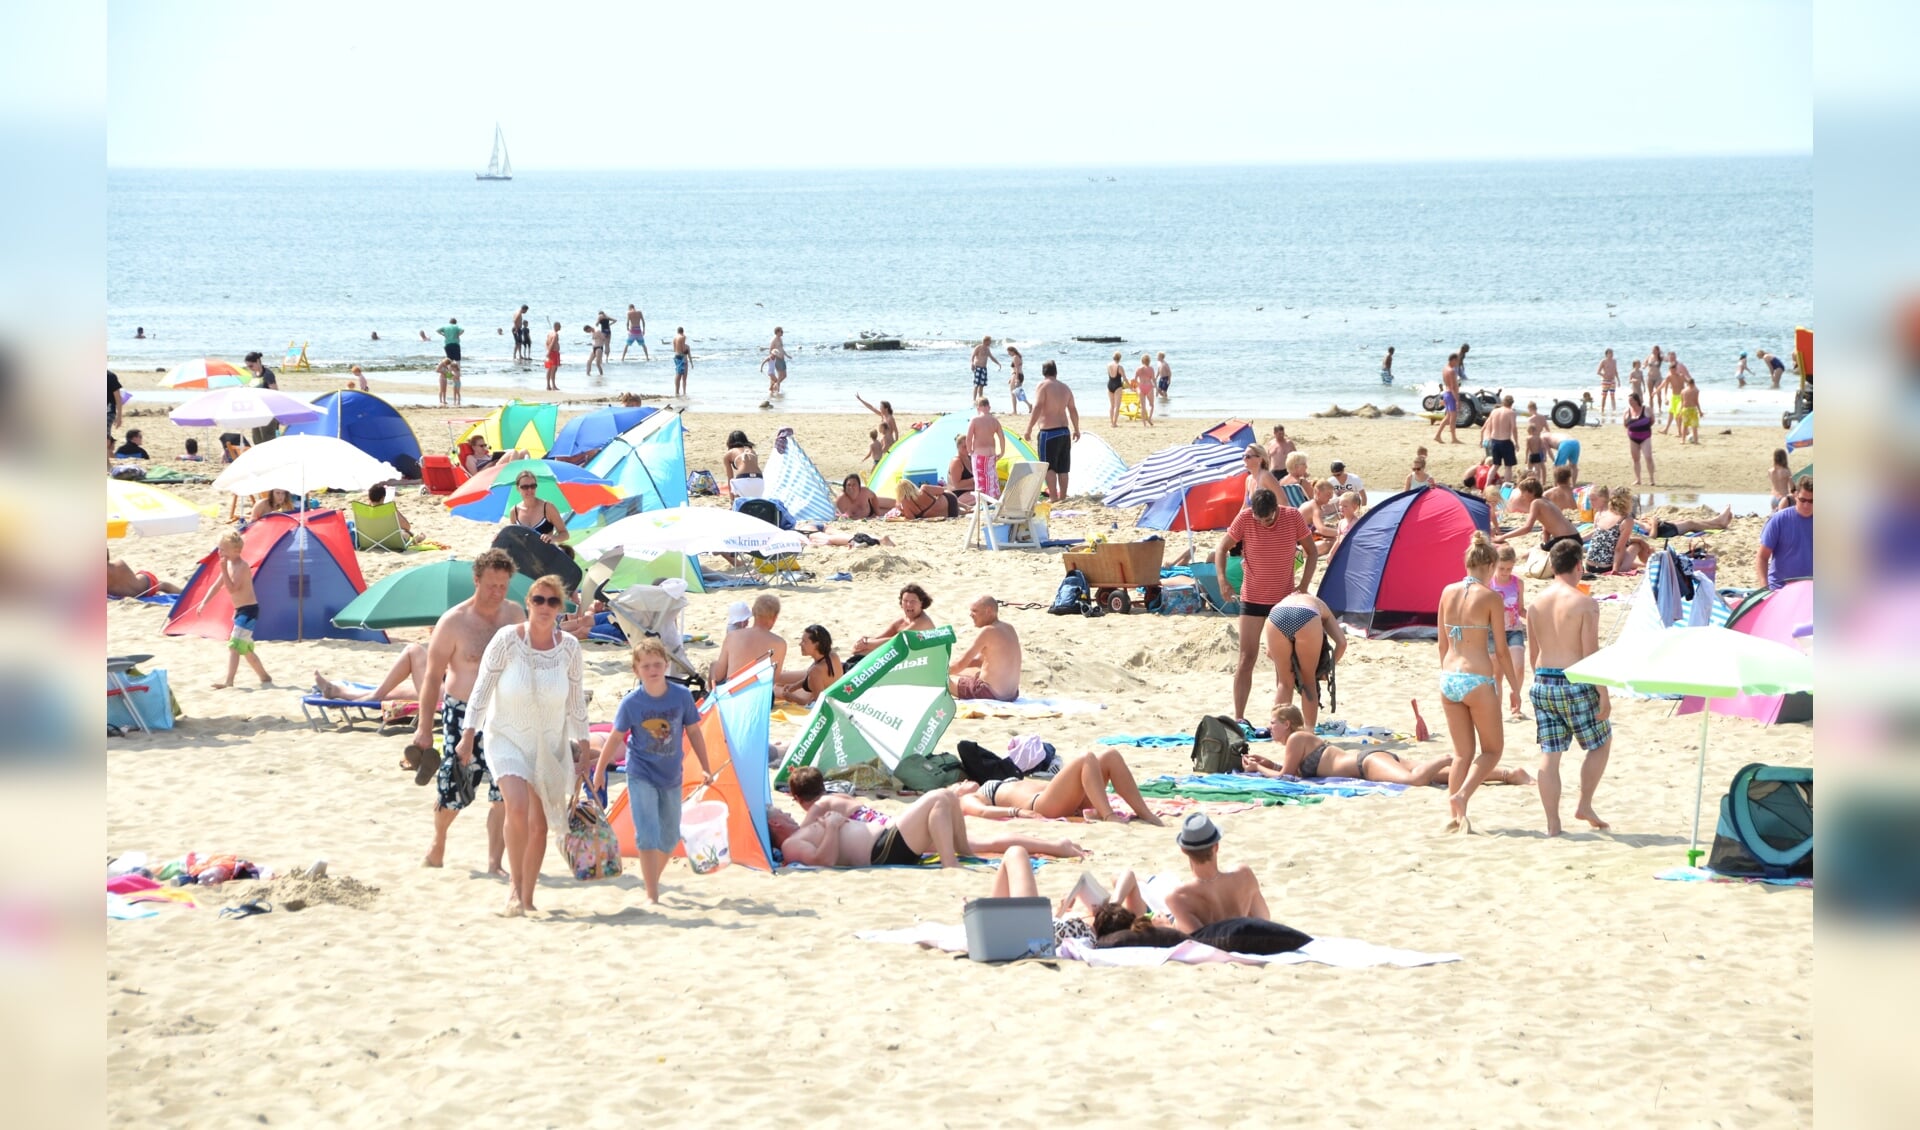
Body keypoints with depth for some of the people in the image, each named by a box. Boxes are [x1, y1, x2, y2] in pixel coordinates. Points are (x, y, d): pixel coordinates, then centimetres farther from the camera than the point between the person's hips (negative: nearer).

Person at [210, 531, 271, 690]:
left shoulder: (242, 567, -19)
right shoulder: (229, 564, 8)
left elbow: (232, 588, -28)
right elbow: (218, 585, 19)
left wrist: (224, 570, -29)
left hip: (249, 610, -10)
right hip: (240, 611, 10)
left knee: (234, 645, -18)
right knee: (245, 649, 18)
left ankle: (229, 682, -24)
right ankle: (265, 677, 31)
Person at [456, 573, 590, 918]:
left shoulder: (569, 647, -5)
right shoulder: (507, 639, -14)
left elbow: (577, 701, 5)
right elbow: (482, 687, -8)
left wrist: (583, 747, 8)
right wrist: (468, 735, -9)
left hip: (549, 744, 3)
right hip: (506, 738, -3)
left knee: (539, 824, 5)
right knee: (517, 807, -24)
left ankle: (527, 898, 18)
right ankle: (515, 888, -11)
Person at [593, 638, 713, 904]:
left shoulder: (681, 696, -8)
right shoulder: (631, 703, -13)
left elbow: (694, 731, 3)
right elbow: (615, 737, -1)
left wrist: (706, 768, 5)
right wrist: (599, 770, 6)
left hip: (671, 775, 3)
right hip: (641, 776, -3)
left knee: (670, 837, 14)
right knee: (647, 835, -14)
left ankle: (650, 879, 37)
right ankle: (652, 895, -12)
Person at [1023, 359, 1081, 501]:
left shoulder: (1043, 386, -9)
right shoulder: (1065, 387, 11)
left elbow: (1037, 408, -18)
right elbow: (1073, 410, 17)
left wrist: (1029, 429, -16)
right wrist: (1076, 430, 29)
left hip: (1049, 432, -7)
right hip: (1065, 431, 7)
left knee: (1049, 467, -5)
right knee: (1062, 468, 11)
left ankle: (1053, 498, -12)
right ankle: (1063, 497, 14)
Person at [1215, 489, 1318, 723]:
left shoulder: (1293, 517, -12)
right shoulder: (1244, 518, -14)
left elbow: (1312, 552, -1)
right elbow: (1222, 548, -5)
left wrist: (1304, 584, -12)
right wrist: (1222, 579, -21)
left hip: (1285, 598, 1)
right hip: (1253, 598, -1)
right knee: (1247, 659, -3)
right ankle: (1238, 718, -1)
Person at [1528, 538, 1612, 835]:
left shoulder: (1537, 603, 7)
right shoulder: (1585, 603, -11)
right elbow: (1591, 653, -14)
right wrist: (1603, 695, -10)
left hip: (1543, 682, 5)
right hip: (1575, 684, -5)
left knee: (1549, 755, 6)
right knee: (1600, 743, 16)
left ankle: (1552, 823, 7)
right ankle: (1584, 805, 12)